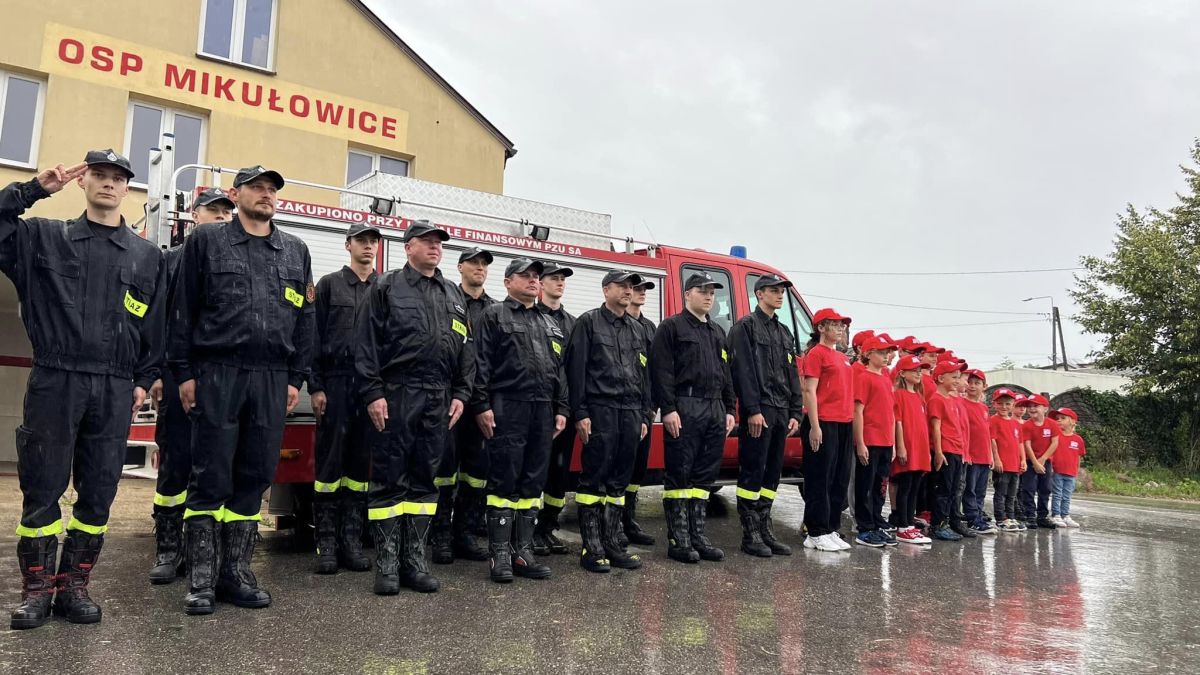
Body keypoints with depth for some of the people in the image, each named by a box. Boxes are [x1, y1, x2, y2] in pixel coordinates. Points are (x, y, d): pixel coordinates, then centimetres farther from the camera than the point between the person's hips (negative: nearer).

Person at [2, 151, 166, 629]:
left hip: (115, 391, 1)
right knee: (42, 487, 3)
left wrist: (143, 381, 5)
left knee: (98, 492, 5)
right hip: (54, 381, -1)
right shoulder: (43, 237, 9)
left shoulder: (147, 256, 11)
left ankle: (74, 584, 16)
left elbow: (156, 327, 11)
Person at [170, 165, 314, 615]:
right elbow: (184, 309, 3)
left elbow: (304, 318, 13)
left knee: (254, 478, 6)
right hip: (217, 374, -3)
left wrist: (296, 378, 7)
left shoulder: (295, 251, 14)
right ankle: (202, 580, 8)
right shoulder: (206, 241, 7)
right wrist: (183, 372, -4)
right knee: (211, 478, -1)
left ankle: (237, 574, 15)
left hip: (272, 379, 3)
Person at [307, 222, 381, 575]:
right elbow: (314, 337, 2)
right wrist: (315, 386, -6)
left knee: (360, 461, 5)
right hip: (335, 382, -2)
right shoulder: (329, 284, 7)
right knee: (330, 459, -1)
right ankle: (326, 542, 4)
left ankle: (351, 539, 11)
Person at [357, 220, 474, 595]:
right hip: (395, 395, -4)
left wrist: (461, 394, 6)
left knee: (424, 480, 8)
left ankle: (414, 561, 15)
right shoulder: (386, 287, 3)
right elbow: (367, 344, -4)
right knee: (389, 479, 0)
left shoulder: (454, 294, 16)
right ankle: (386, 564, 8)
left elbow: (466, 348, 15)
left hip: (438, 401, 5)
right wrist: (373, 393, -12)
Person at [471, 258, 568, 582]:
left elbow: (560, 370, 19)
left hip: (542, 411, 6)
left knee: (533, 483, 7)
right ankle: (500, 554, 3)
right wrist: (481, 406, -14)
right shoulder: (494, 316, 3)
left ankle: (523, 552, 13)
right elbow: (481, 363, -5)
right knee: (504, 481, -3)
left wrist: (561, 409, 10)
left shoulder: (550, 325, 20)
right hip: (507, 409, -6)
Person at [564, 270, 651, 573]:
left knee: (620, 480, 8)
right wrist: (580, 413, -13)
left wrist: (644, 416, 15)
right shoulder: (589, 322, 0)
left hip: (631, 412, 6)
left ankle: (610, 542, 16)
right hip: (600, 410, -6)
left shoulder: (636, 329, 19)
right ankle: (591, 548, 2)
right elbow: (576, 369, -6)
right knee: (595, 477, -4)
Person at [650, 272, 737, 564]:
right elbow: (661, 370, -10)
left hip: (715, 410, 7)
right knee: (679, 474, -3)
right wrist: (668, 409, -18)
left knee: (705, 474, 8)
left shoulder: (718, 332, 21)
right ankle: (678, 539, 2)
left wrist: (729, 410, 13)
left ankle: (697, 534, 16)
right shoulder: (672, 327, -1)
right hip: (684, 408, -7)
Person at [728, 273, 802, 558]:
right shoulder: (746, 327, -3)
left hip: (780, 412, 8)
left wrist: (795, 413, 11)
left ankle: (764, 528, 16)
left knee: (773, 471, 9)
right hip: (759, 411, -8)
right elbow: (743, 370, -12)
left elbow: (793, 375, 19)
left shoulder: (784, 333, 20)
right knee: (753, 471, -5)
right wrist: (753, 410, -19)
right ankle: (750, 534, 0)